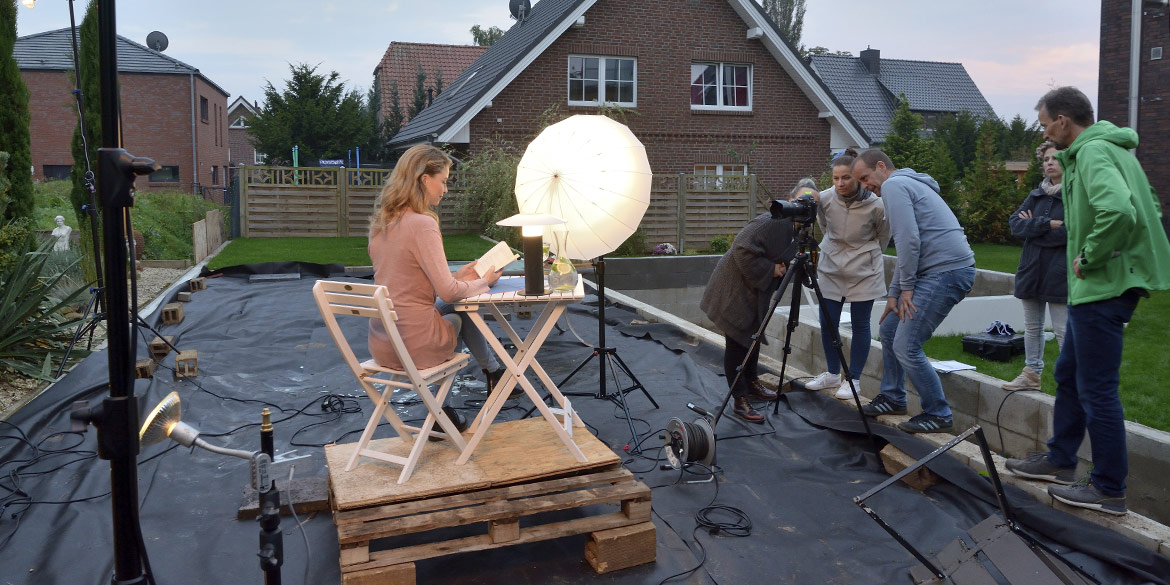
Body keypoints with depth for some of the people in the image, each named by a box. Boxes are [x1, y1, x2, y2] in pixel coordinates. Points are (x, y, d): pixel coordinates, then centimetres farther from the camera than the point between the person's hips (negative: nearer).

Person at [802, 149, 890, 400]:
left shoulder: (875, 205, -20)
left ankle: (854, 380, 15)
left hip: (864, 271, -3)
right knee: (827, 321, 5)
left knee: (860, 324, 2)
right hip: (831, 267, 3)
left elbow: (883, 238, 1)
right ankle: (832, 374, 23)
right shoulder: (824, 199, -12)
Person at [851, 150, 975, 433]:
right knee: (889, 328, 18)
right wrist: (894, 294, 22)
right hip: (936, 271, 11)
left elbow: (909, 240, -19)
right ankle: (893, 398, 29)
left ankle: (938, 415, 3)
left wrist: (906, 287, -11)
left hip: (947, 272, -11)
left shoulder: (894, 185, -8)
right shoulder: (908, 184, 25)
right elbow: (908, 248, 26)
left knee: (906, 346, -10)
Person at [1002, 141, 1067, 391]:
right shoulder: (1037, 194, 12)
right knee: (1032, 326, 14)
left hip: (1060, 274, -7)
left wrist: (1033, 227, -10)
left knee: (1063, 330, -5)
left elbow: (1071, 233, -19)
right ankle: (1032, 374, 25)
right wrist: (1048, 225, -15)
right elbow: (1015, 223, -1)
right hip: (1032, 270, 7)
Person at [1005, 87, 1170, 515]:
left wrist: (1090, 258, -20)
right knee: (1069, 375, 20)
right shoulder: (1110, 149, 16)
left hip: (1104, 288, -11)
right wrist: (1092, 257, 13)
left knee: (1097, 388, -2)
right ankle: (1060, 461, 33)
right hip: (1095, 287, 11)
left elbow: (1118, 211, -35)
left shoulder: (1094, 153, -17)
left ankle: (1110, 489, 10)